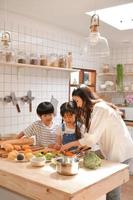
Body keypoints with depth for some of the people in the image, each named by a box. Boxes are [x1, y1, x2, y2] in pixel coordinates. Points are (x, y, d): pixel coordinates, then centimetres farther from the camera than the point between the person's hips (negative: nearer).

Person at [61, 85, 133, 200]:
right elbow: (97, 135, 9)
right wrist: (84, 145, -1)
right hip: (115, 149, 9)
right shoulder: (97, 108, 13)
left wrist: (70, 145, -12)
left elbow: (92, 138, -22)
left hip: (120, 150, -9)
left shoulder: (99, 108, -18)